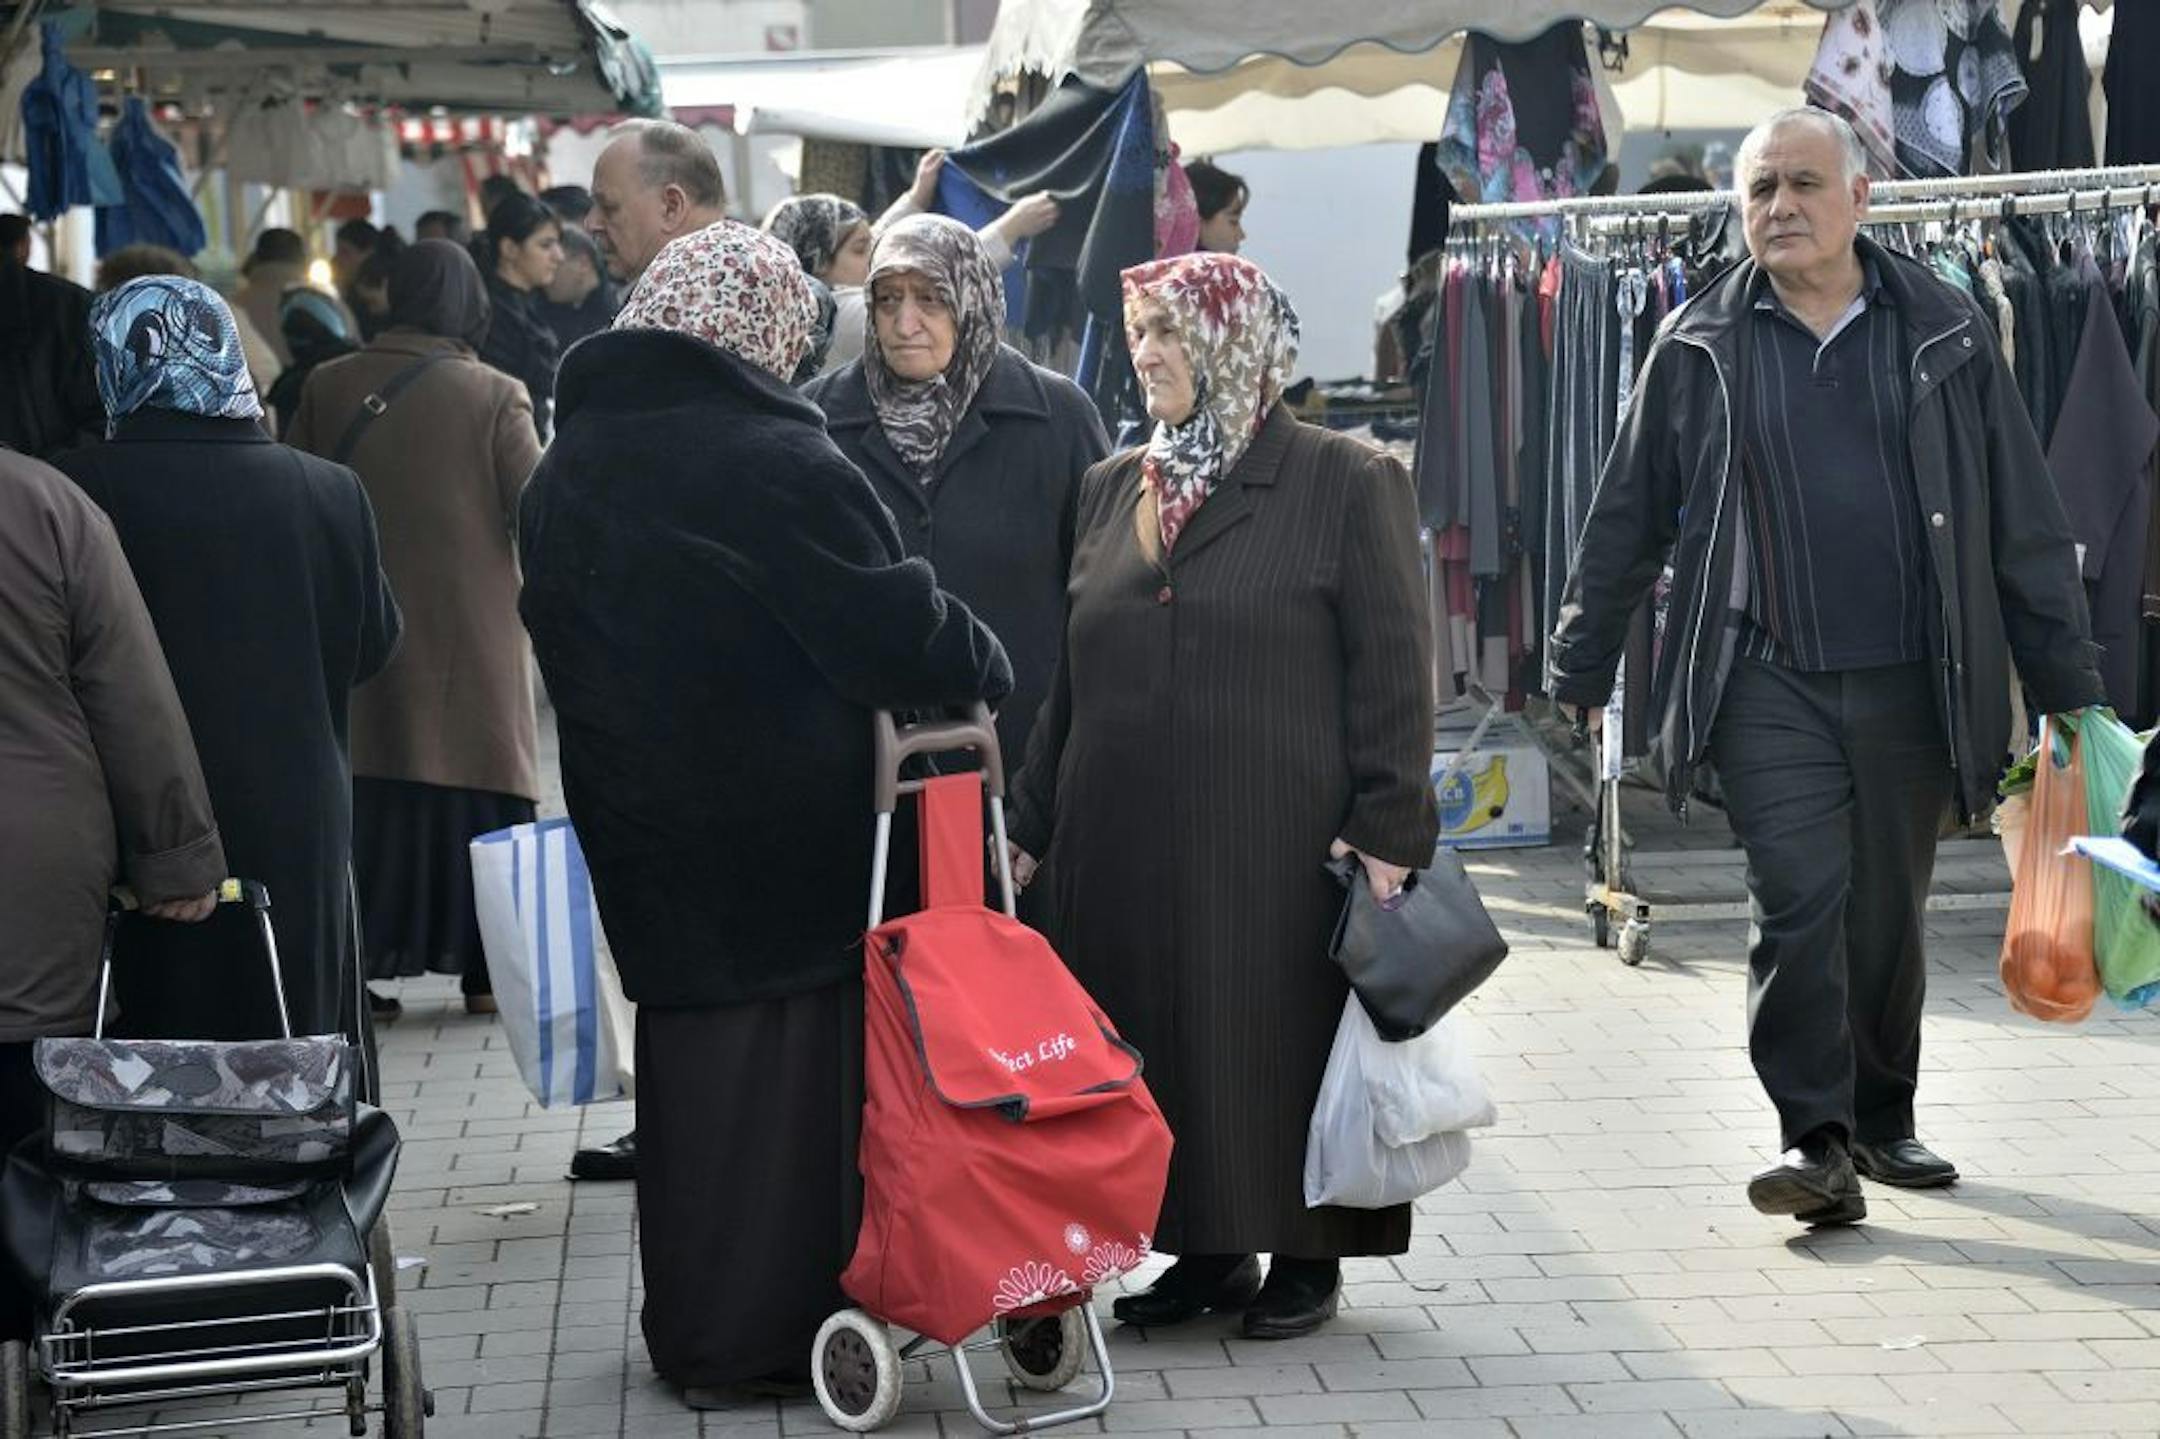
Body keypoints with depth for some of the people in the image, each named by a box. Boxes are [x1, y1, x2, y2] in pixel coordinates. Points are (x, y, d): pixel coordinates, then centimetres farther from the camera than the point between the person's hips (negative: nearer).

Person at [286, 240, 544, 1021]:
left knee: (365, 792, 10)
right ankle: (486, 965, 10)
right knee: (473, 786, 6)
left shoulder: (325, 388, 0)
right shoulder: (494, 397, -10)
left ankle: (355, 960, 12)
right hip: (470, 635, -3)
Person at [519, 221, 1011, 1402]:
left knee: (688, 1057, 14)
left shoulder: (565, 469, 8)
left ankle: (693, 1336, 21)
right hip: (790, 825, -6)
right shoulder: (777, 460, -16)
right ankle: (787, 1324, 9)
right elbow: (890, 623, -14)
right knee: (796, 1058, 4)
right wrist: (984, 667, 3)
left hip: (640, 822, 7)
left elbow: (557, 644, 14)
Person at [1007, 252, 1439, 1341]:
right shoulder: (1110, 489, 14)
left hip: (1277, 844, -5)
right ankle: (1208, 1250, 20)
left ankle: (1307, 1254, 16)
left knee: (1281, 1038, 1)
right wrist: (1031, 824, 13)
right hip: (1126, 849, 5)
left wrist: (1387, 829, -12)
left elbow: (1394, 669, -5)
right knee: (1158, 1047, 7)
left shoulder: (1346, 485, -2)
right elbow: (1069, 676, 17)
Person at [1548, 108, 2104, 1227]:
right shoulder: (1701, 348, 5)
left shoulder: (1946, 336, 6)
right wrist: (1580, 671, 9)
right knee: (1801, 900, -13)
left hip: (1911, 683, 2)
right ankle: (1817, 1142, -5)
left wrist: (2067, 687, 7)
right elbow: (1626, 519, 11)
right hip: (1768, 683, -1)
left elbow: (2025, 526, 9)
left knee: (1890, 915, 11)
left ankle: (1882, 1123, 28)